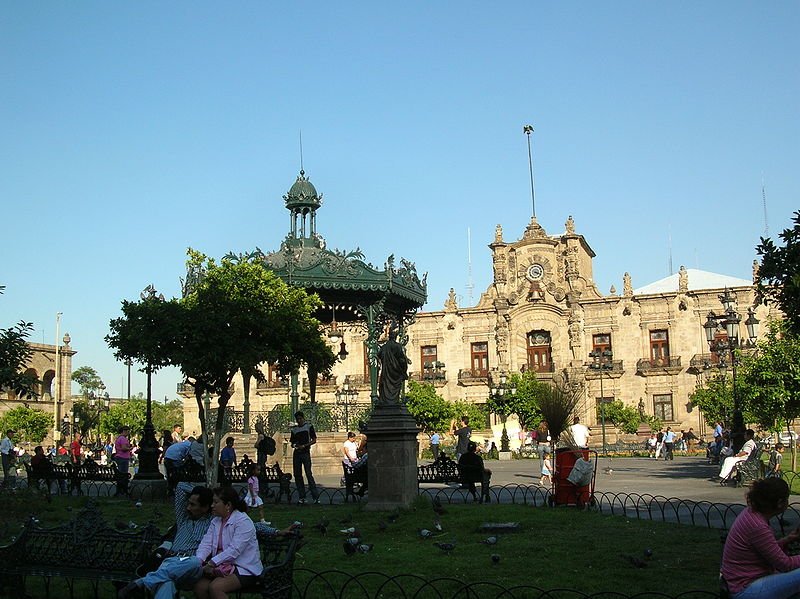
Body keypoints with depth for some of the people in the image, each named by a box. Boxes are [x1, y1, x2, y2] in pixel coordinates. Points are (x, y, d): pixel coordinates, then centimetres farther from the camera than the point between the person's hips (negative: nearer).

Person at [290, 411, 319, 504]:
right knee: (297, 475, 3)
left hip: (305, 452, -5)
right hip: (296, 453, 5)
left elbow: (314, 440, 0)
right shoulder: (294, 429, 16)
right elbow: (292, 442, 19)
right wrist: (294, 445, -5)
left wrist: (304, 445, -12)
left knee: (308, 474, -12)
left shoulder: (309, 427, 4)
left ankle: (315, 497, -10)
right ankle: (302, 497, 9)